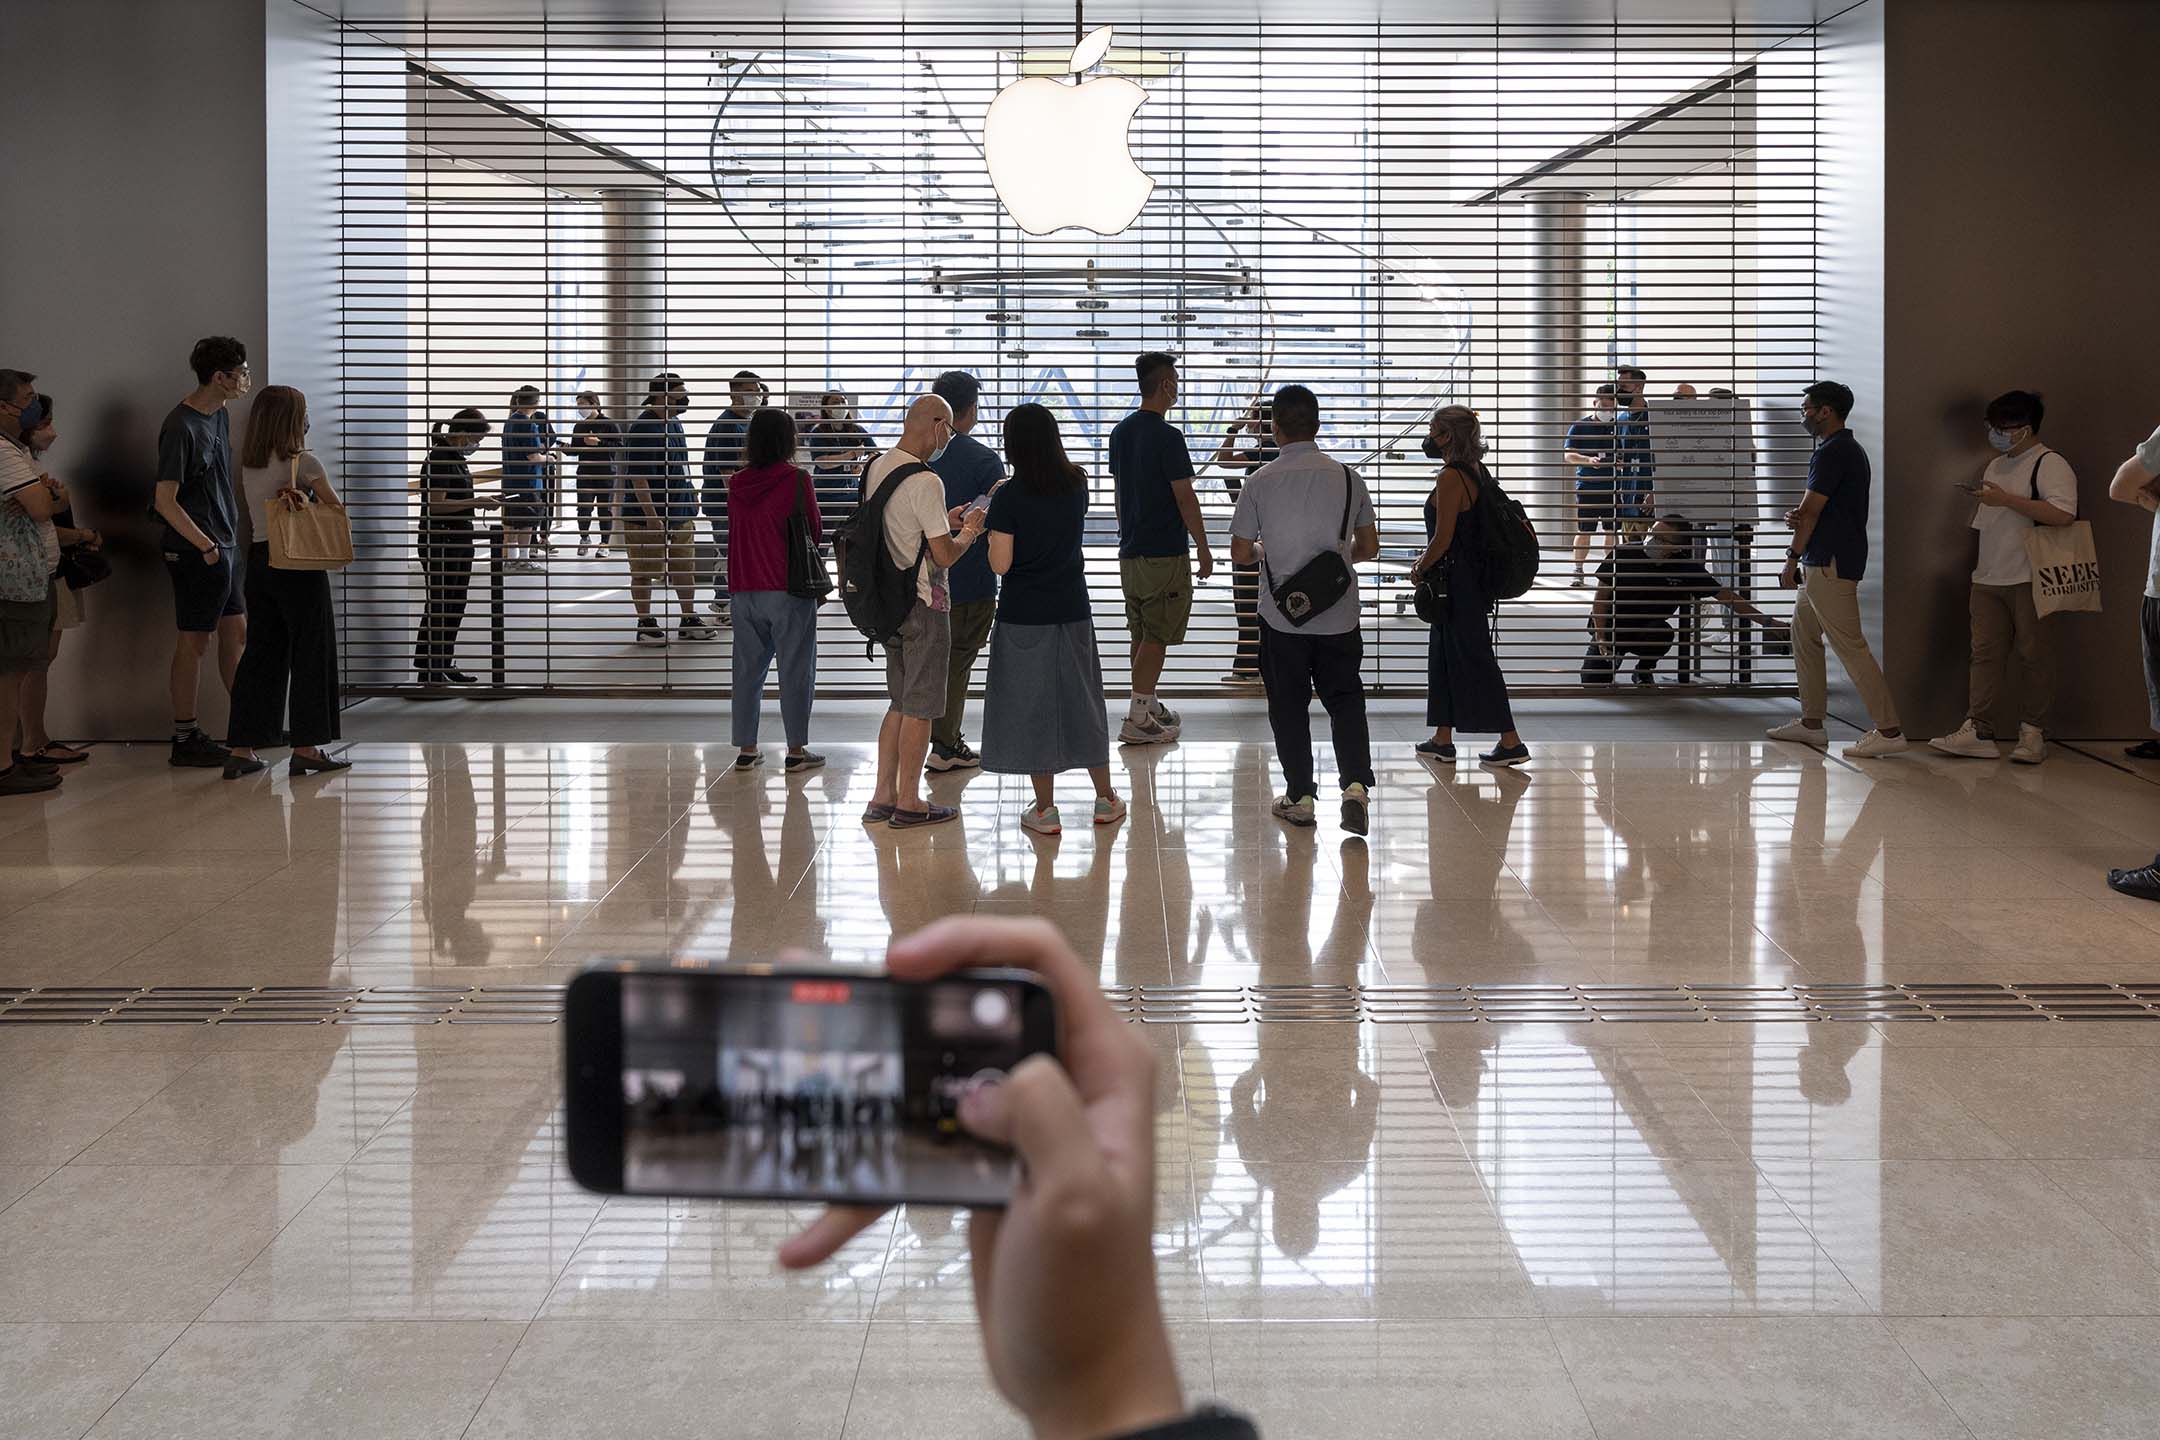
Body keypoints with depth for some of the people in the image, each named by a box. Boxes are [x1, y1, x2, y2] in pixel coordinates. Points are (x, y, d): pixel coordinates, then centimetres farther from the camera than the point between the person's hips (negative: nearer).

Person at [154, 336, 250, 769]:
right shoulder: (181, 428, -19)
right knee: (194, 640, -2)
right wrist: (206, 546, -21)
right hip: (196, 552, -9)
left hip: (225, 546, 9)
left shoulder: (220, 415, 8)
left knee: (236, 631, 13)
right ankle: (184, 739, 6)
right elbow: (165, 501, -21)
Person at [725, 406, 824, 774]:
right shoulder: (796, 480, -11)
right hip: (788, 590, -4)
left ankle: (745, 749, 14)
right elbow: (815, 529, -2)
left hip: (743, 589, 5)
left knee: (748, 670, 11)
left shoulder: (737, 483, 3)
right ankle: (796, 750, 5)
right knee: (795, 671, 3)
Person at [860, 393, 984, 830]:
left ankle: (883, 797, 18)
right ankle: (908, 803, 8)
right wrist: (969, 532, 0)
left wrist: (945, 521, 16)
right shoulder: (924, 481, -20)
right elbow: (945, 554, -19)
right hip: (924, 605, -8)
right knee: (920, 707, 2)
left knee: (900, 703, 16)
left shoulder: (875, 468, 7)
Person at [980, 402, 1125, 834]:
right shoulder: (1076, 485, 0)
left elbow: (1001, 563, -15)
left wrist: (991, 532, 4)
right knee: (1082, 700, 15)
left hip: (1024, 617, -4)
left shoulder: (1009, 497, -15)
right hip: (1072, 611, 4)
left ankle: (1045, 808, 10)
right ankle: (1106, 799, 23)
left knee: (1031, 706, 6)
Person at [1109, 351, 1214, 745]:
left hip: (1131, 550, 8)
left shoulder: (1121, 432, 9)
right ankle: (1137, 720, -6)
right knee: (1156, 637, -4)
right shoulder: (1167, 436, -16)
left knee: (1142, 635, 16)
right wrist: (1203, 549, -7)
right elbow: (1185, 498, -15)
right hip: (1166, 553, -8)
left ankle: (1149, 706, 25)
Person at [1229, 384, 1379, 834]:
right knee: (1345, 699, 9)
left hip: (1282, 617, -1)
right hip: (1339, 616, 1)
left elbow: (1240, 554, -4)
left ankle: (1300, 797, 14)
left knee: (1289, 705, 11)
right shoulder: (1347, 476, -2)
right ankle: (1356, 784, -10)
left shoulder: (1261, 481, -8)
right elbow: (1368, 547, 6)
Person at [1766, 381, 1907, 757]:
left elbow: (1811, 512, -15)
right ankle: (1811, 723, 20)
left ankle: (1888, 730, -11)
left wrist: (1792, 559, -7)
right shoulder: (1850, 449, 18)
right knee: (1803, 634, 16)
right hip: (1823, 564, 11)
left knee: (1850, 646, -10)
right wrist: (1799, 517, 3)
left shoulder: (1832, 453, -16)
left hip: (1831, 565, -11)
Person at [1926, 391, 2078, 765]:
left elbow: (2063, 513, -23)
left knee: (2034, 656, -1)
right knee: (1985, 653, 1)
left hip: (2029, 580, -8)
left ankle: (2033, 733, 4)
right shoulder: (1995, 466, 19)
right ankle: (1978, 731, -1)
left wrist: (2006, 499, -19)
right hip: (1989, 580, 8)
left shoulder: (2050, 464, -7)